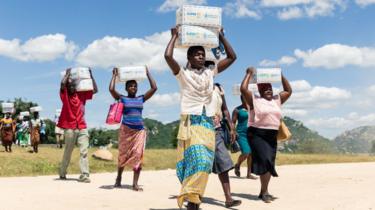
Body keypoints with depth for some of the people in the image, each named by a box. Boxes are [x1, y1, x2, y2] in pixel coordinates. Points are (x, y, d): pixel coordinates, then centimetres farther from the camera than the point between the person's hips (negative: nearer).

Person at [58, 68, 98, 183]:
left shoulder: (81, 94, 10)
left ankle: (84, 175, -9)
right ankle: (62, 173, 25)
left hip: (82, 127, 3)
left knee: (84, 151, -8)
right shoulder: (65, 95, 0)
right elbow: (62, 84, -18)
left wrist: (91, 76, 4)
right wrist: (67, 73, -4)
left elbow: (95, 90, 9)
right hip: (69, 128, -3)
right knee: (68, 152, 7)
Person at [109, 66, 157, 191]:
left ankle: (135, 183, -8)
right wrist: (115, 75, 0)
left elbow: (154, 88, 6)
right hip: (126, 130, -2)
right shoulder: (122, 99, 3)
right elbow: (111, 89, -13)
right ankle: (118, 178, 28)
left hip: (139, 130, 2)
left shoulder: (141, 99, 11)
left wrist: (148, 74, 11)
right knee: (123, 155, 7)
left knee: (138, 155, -8)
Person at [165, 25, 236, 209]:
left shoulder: (210, 74, 15)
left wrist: (220, 36, 17)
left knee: (204, 163, 2)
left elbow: (232, 57, 17)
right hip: (190, 122, -5)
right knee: (198, 161, -18)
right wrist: (175, 36, -1)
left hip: (208, 123, 5)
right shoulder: (183, 74, 2)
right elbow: (168, 56, -15)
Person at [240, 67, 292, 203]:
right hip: (257, 135, -6)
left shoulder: (277, 100, 16)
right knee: (265, 161, -17)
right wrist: (249, 74, -5)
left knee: (268, 163, 8)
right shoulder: (254, 100, -1)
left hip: (272, 136, 6)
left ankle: (263, 191, 18)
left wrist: (281, 76, 11)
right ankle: (265, 192, -12)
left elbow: (289, 91, 17)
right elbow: (243, 89, -13)